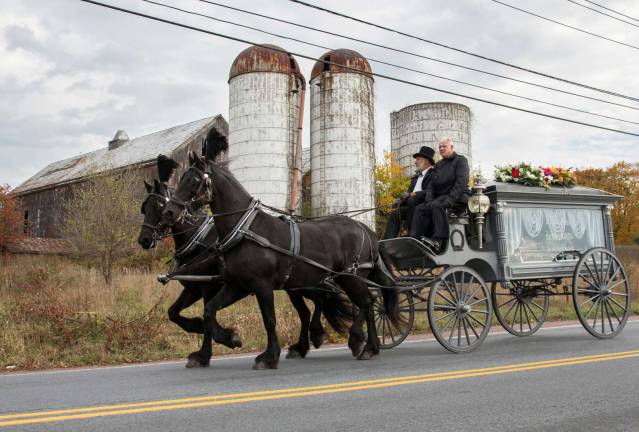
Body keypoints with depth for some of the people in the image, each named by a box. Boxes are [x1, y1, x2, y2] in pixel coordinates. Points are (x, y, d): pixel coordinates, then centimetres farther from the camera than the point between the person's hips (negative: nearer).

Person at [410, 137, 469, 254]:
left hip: (456, 197, -6)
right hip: (438, 198, 6)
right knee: (419, 209, -19)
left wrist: (450, 199, -21)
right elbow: (431, 184, 17)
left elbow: (461, 183, -8)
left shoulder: (460, 160, 7)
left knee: (436, 205, -35)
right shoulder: (438, 165, 26)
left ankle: (438, 241, -43)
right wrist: (429, 199, -4)